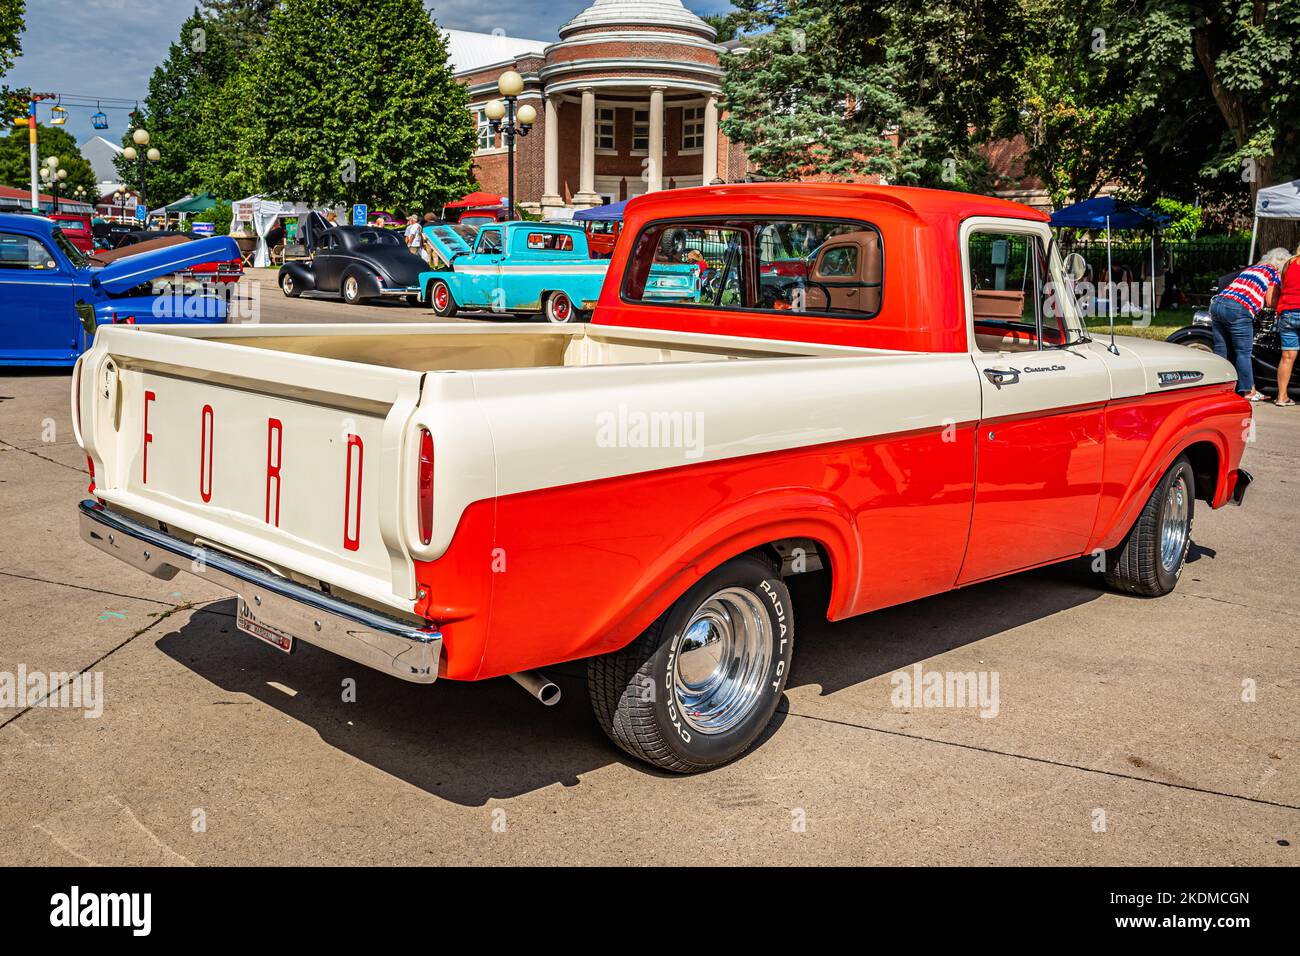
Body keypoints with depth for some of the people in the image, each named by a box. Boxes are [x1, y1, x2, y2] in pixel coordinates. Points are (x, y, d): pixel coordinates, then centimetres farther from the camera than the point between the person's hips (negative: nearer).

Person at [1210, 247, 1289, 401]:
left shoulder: (1251, 268, 29)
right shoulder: (1274, 273, 8)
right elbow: (1270, 302, 4)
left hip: (1217, 303, 7)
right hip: (1238, 309, -7)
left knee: (1220, 351, 10)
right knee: (1243, 352, 2)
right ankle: (1248, 391, 8)